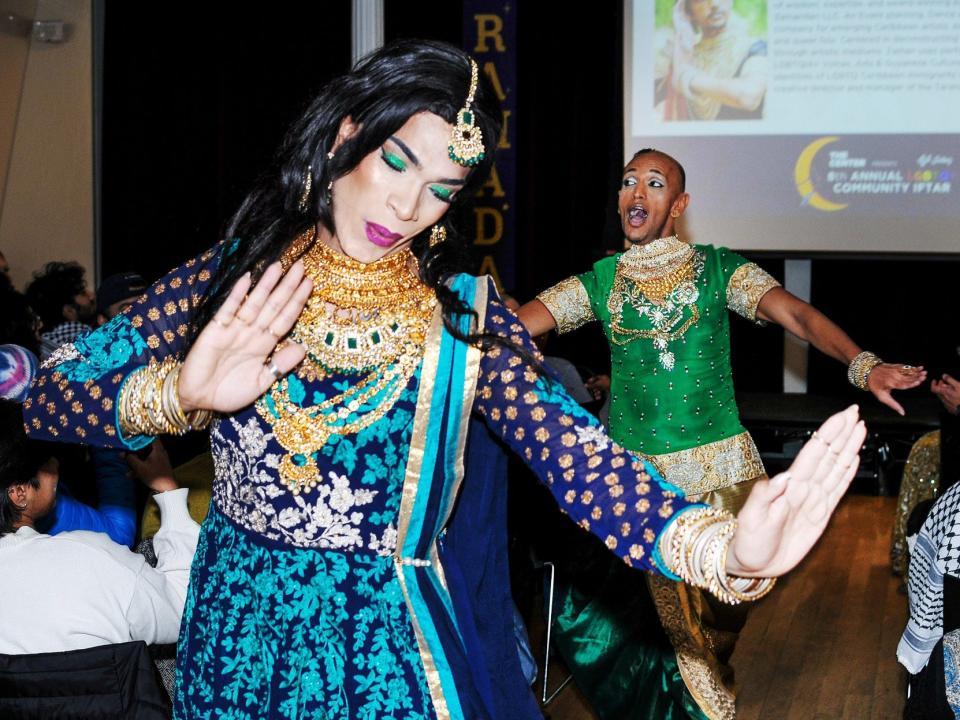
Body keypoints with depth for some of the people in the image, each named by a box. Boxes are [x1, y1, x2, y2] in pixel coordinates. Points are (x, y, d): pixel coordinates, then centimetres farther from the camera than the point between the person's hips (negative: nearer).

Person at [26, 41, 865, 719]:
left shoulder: (461, 317, -10)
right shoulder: (237, 274, -6)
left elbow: (577, 456, -24)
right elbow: (50, 391, -11)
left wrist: (725, 549, -42)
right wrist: (180, 394, -31)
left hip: (383, 645, -1)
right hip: (234, 631, 2)